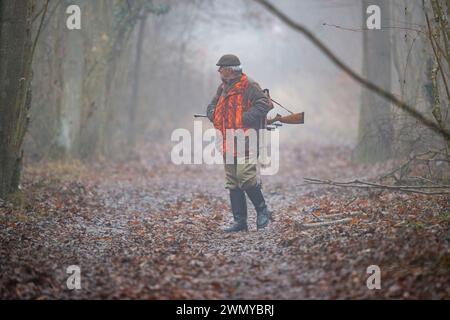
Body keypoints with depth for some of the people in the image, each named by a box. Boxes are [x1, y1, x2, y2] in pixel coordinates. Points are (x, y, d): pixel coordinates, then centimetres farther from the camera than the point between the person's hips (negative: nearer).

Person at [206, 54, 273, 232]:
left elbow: (265, 104, -19)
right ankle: (240, 222, 11)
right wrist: (214, 116, 5)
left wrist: (245, 118, -22)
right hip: (228, 144, 9)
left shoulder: (249, 87, -9)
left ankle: (262, 211, 3)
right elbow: (212, 106, 28)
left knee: (247, 179, -17)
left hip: (246, 143, -8)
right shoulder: (223, 88, 17)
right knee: (233, 184, 7)